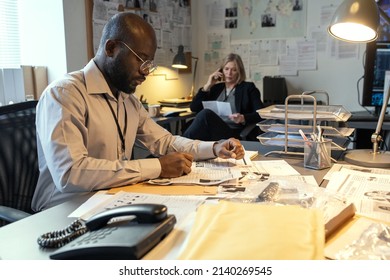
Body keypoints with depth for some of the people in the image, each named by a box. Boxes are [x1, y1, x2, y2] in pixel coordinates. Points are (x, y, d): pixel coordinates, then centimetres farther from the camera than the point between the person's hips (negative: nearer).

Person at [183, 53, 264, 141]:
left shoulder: (248, 88, 13)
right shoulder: (216, 87, 23)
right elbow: (194, 108, 14)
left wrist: (243, 118, -20)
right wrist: (207, 86, 9)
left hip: (232, 133, -4)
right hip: (211, 130, 4)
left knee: (206, 113, -34)